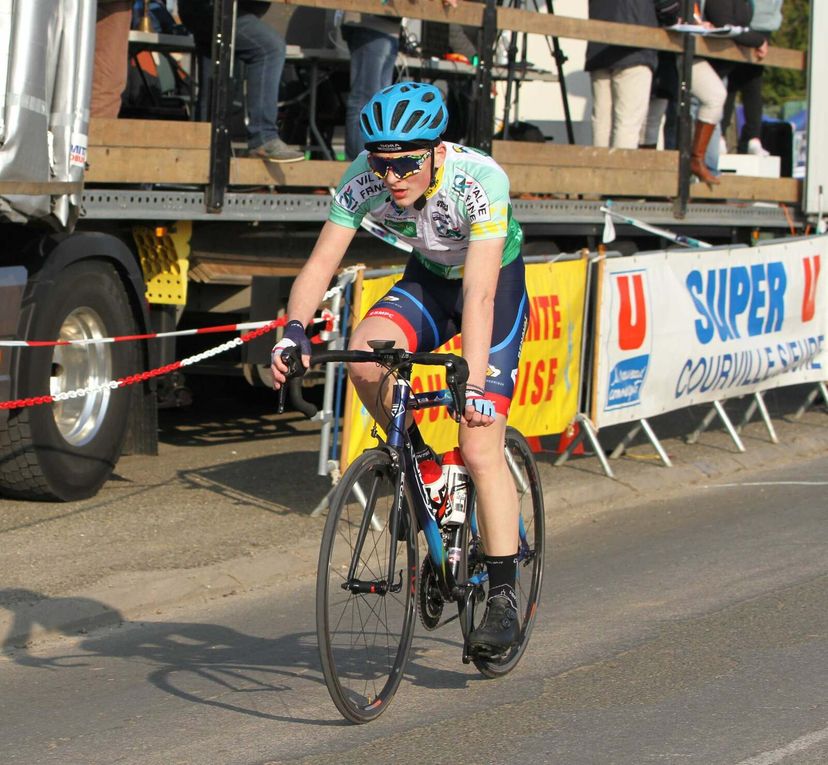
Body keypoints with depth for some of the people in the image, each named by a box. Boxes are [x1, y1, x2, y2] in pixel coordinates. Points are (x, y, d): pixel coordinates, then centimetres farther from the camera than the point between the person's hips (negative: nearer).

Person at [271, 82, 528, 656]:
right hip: (428, 279, 4)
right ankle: (417, 462, -1)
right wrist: (295, 330, -41)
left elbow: (479, 293, -39)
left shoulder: (480, 180, -34)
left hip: (498, 284, -4)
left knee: (480, 447, -14)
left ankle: (503, 598, -4)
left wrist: (473, 384, -47)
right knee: (364, 355, -28)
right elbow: (322, 261, -23)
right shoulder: (364, 178, -23)